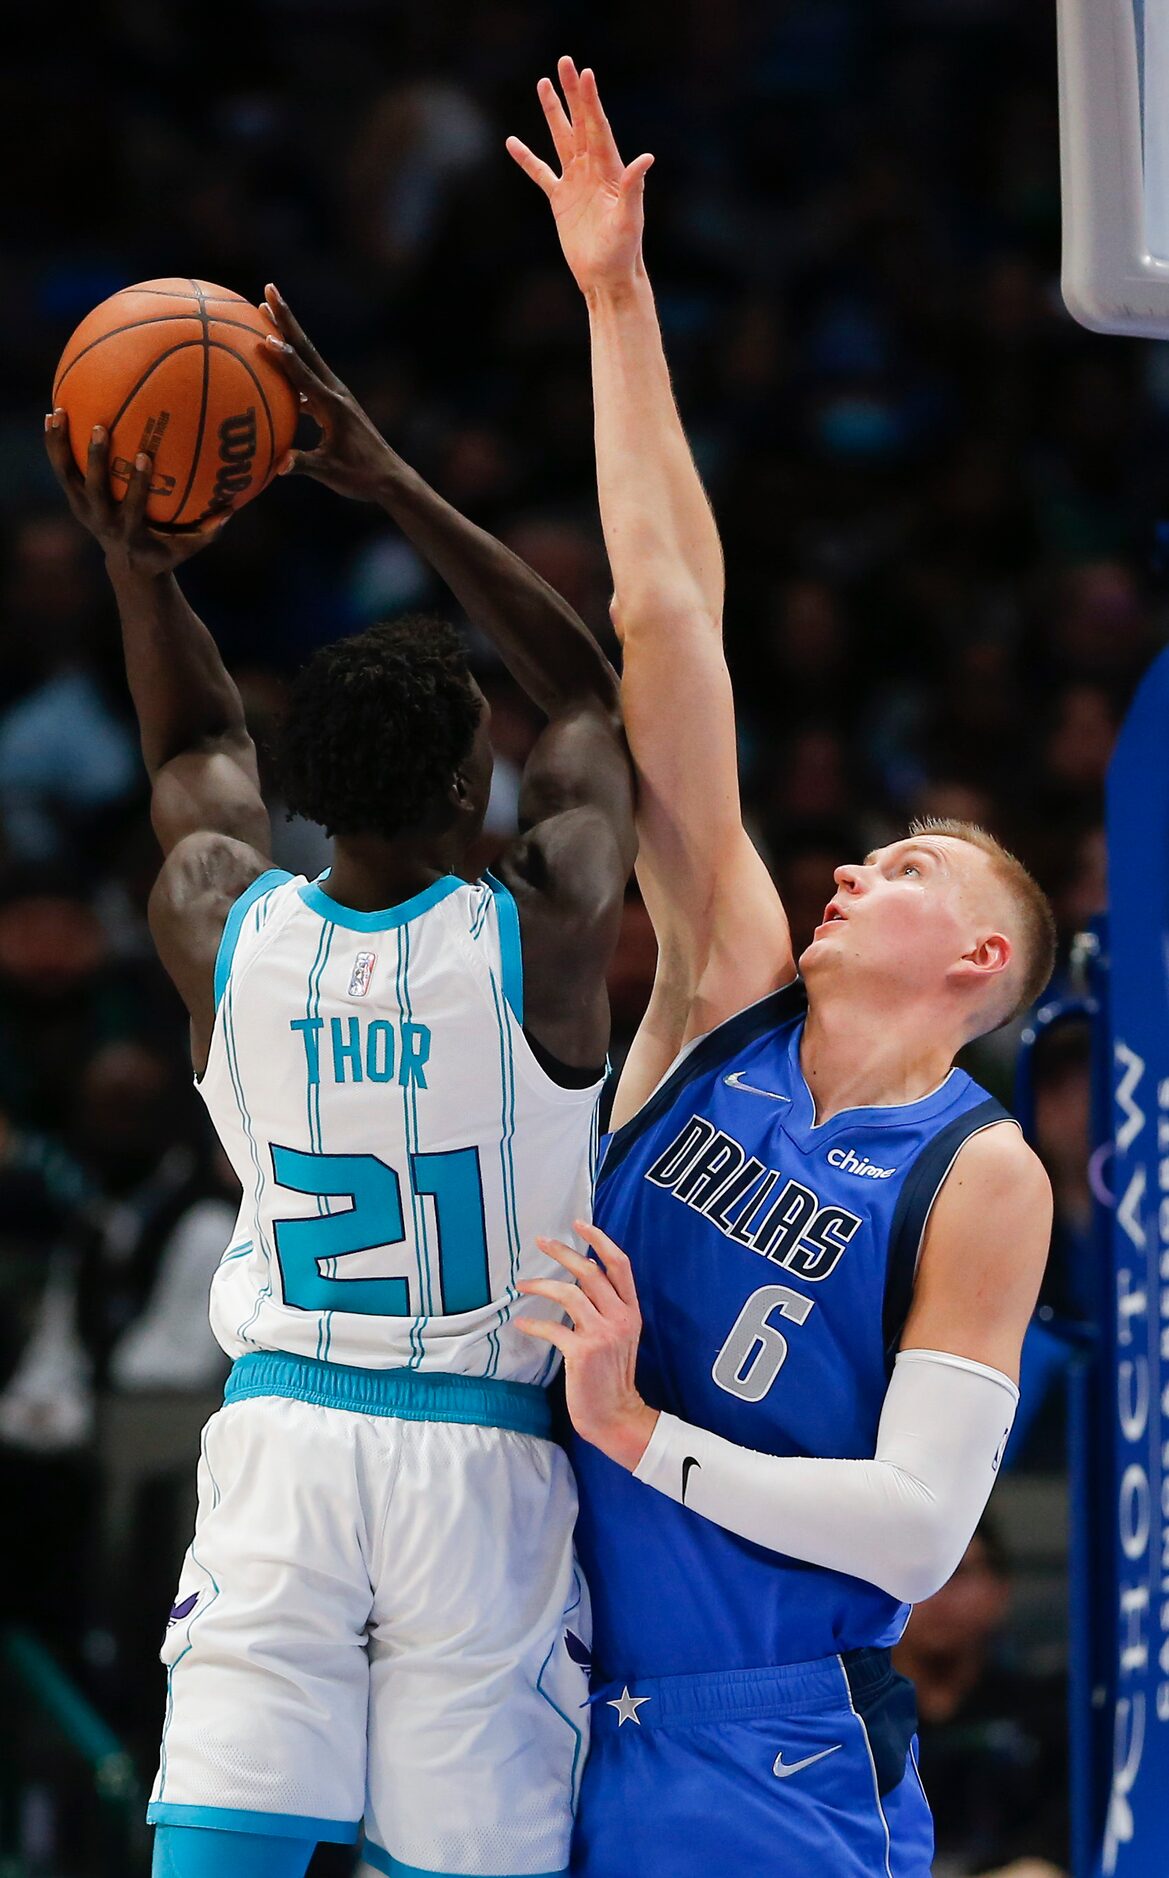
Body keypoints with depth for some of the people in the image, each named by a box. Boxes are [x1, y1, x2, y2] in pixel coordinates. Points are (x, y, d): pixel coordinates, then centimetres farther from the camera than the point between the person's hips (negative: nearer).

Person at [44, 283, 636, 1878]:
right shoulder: (542, 939, -11)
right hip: (484, 1458, -2)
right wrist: (404, 493, 2)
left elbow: (202, 750, 20)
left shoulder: (220, 929, -4)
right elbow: (591, 696, 5)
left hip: (282, 1438, 2)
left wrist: (141, 572, 11)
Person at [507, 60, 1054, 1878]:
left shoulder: (981, 1177, -6)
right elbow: (669, 623, 3)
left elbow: (921, 1525, -14)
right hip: (563, 1719, 5)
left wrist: (642, 1434, -17)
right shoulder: (728, 1003, 7)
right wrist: (619, 304, 2)